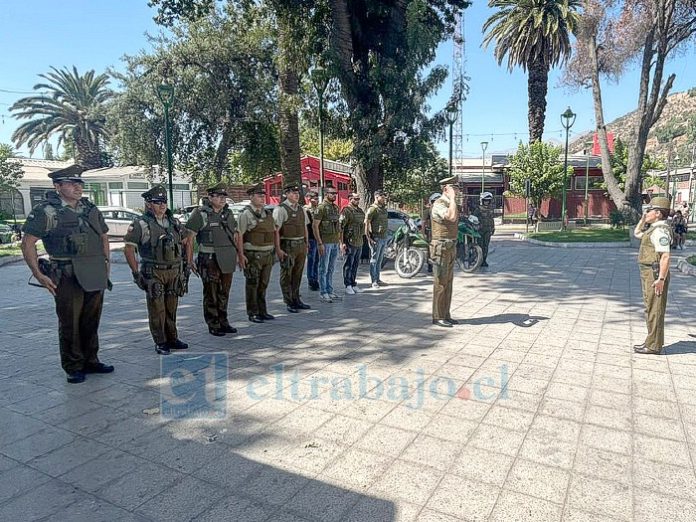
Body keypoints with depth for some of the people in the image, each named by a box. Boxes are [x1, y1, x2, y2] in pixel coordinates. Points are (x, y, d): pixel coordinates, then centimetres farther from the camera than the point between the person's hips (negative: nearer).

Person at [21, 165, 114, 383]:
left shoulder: (91, 209, 12)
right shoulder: (46, 211, -6)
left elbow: (103, 236, 23)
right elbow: (27, 243, -7)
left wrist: (106, 264, 15)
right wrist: (38, 275, -11)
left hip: (96, 276, 5)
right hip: (67, 277, -5)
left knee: (91, 321, 14)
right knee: (70, 324, 4)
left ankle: (90, 361, 28)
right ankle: (73, 368, 17)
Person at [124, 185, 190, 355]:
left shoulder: (174, 221, 9)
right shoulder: (141, 224, -7)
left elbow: (186, 238, 21)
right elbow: (128, 248, -7)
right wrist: (136, 272, -11)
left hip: (174, 272, 5)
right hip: (154, 274, -5)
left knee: (171, 308, 12)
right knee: (157, 309, 1)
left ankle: (172, 339, 24)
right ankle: (160, 343, 11)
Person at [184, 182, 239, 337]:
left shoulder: (228, 213, 12)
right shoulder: (200, 214, -7)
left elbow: (235, 235, 20)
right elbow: (189, 238, -9)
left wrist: (238, 254, 16)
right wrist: (190, 260, -12)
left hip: (227, 259, 6)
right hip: (209, 259, -6)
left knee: (224, 292, 13)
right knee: (211, 294, 2)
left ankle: (223, 322, 25)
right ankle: (213, 325, 12)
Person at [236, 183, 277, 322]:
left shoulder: (268, 213, 13)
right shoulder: (246, 214, -9)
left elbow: (274, 232, 21)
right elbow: (239, 235, -14)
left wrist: (277, 249, 15)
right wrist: (241, 255, -20)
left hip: (268, 255, 7)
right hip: (253, 256, -7)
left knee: (263, 285, 13)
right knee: (252, 285, 2)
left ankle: (262, 311, 23)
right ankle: (253, 313, 11)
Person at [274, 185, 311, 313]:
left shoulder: (301, 209, 13)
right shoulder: (281, 209, -10)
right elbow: (276, 230, -15)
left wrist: (306, 245, 16)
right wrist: (278, 249, -20)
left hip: (301, 246, 7)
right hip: (287, 246, -7)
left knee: (298, 274, 15)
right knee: (287, 275, 2)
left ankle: (296, 300, 27)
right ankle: (289, 303, 10)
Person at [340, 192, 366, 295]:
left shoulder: (360, 211, 15)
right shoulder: (346, 211, -11)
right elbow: (340, 227, -15)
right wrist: (342, 243, -20)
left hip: (359, 243, 8)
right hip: (350, 243, -8)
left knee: (356, 264, 13)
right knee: (348, 265, -1)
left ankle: (353, 284, 22)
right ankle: (348, 286, 6)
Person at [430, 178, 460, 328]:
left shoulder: (450, 204, 16)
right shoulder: (438, 204, -15)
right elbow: (452, 217, -33)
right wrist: (452, 198, -22)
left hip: (450, 247, 9)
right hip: (441, 248, -9)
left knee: (448, 282, 12)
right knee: (440, 283, -4)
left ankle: (445, 315, 19)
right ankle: (438, 317, 4)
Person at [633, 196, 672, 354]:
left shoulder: (660, 230, -18)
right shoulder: (654, 229, 14)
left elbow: (665, 256, -24)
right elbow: (637, 233, 33)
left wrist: (661, 279, -27)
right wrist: (643, 219, 18)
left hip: (655, 274, -11)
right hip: (648, 274, 11)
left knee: (654, 310, -4)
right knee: (651, 309, 16)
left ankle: (654, 345, 2)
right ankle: (652, 342, 26)